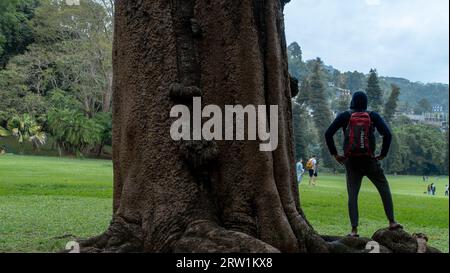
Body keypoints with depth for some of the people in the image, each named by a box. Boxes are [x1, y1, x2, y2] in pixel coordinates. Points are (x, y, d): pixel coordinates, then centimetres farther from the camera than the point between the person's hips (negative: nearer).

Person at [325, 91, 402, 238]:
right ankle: (392, 222, 13)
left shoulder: (345, 116, 1)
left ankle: (354, 230, -1)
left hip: (351, 161, 0)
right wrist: (383, 154, 2)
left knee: (352, 195, 3)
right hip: (370, 160, 0)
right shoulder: (373, 116, 2)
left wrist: (334, 154, 2)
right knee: (384, 188, 15)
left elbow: (328, 134, -4)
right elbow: (388, 134, -6)